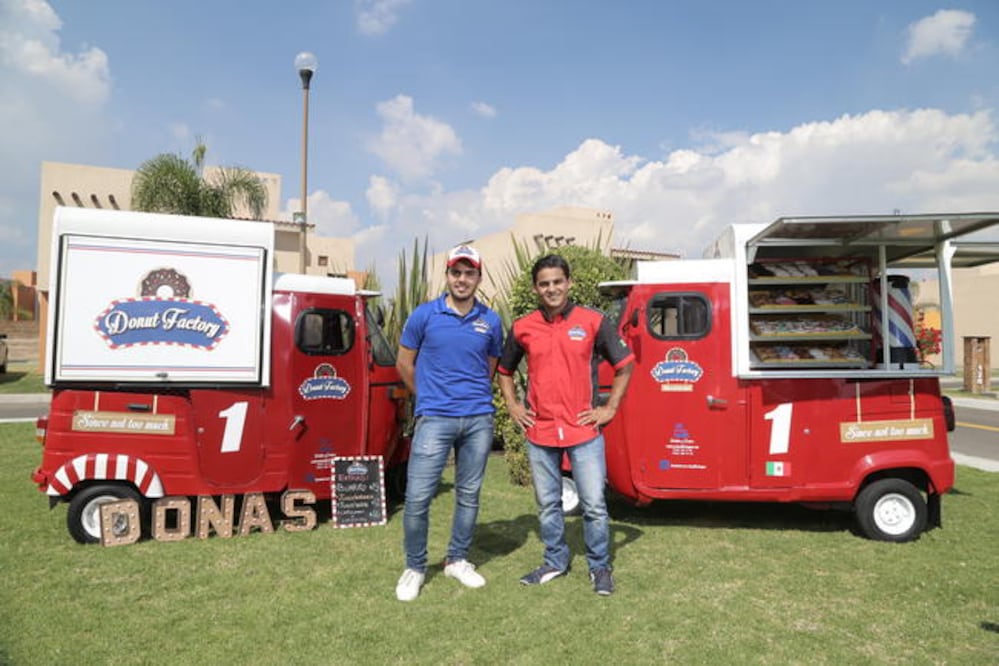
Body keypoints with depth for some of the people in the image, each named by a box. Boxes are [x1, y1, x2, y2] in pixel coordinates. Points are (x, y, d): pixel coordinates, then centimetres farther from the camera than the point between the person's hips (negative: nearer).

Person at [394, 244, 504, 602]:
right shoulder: (424, 315, -2)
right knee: (418, 496, -4)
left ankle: (457, 560, 29)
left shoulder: (491, 321, 5)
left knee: (468, 494, 12)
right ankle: (414, 567, 16)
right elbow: (405, 363, 8)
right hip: (434, 420, -2)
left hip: (478, 419, 3)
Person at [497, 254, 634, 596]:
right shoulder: (522, 328, 3)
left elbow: (625, 364, 3)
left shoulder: (593, 321, -4)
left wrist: (610, 408, -1)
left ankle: (600, 567, 21)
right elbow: (504, 370, 18)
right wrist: (513, 407, 8)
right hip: (539, 432, 3)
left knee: (594, 504, 2)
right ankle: (555, 562, 32)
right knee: (548, 504, 14)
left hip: (583, 430, -2)